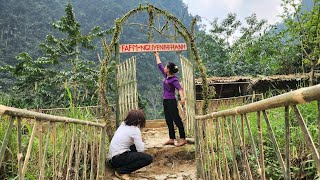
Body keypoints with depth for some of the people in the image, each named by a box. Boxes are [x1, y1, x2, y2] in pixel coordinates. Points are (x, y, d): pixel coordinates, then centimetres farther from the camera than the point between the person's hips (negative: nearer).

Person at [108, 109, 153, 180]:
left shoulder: (123, 124, 10)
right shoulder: (135, 130, -12)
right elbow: (140, 150, -11)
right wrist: (142, 143, 7)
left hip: (112, 157, 9)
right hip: (118, 158, -9)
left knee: (135, 146, 24)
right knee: (148, 158, -13)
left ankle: (121, 166, 12)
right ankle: (121, 171, -8)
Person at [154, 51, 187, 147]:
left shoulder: (174, 79, -15)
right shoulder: (166, 76, 7)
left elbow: (179, 88, -30)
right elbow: (159, 65, 20)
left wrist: (182, 97, -47)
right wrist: (156, 55, 28)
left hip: (171, 102, -9)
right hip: (165, 101, 9)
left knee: (177, 120, -3)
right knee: (169, 121, 12)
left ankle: (183, 139, 4)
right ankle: (171, 139, 20)